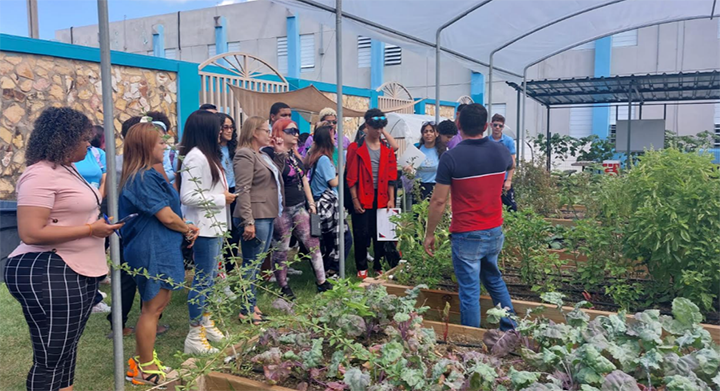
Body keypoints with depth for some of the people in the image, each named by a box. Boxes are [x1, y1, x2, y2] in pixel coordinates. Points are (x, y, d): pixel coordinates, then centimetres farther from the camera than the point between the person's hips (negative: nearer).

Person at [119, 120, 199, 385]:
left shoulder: (146, 175, 14)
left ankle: (141, 361, 30)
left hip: (158, 248, 11)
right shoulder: (144, 178, -19)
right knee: (152, 308, 1)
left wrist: (184, 227, 1)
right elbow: (166, 216, -20)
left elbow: (165, 210, 17)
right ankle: (145, 370, 15)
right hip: (151, 250, -11)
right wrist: (187, 229, -2)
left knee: (157, 304, 19)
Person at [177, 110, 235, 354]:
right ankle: (194, 336, 7)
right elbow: (188, 197, -23)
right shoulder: (195, 157, -18)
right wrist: (222, 199, -15)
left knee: (210, 278, 18)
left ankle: (205, 323, 32)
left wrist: (224, 196, 7)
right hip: (203, 229, -10)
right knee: (203, 280, -3)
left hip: (214, 227, 10)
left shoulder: (207, 156, 13)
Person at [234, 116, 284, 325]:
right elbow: (243, 190, -20)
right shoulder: (245, 155, -11)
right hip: (256, 218, -10)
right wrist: (248, 221, -24)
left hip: (268, 216, 10)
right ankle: (246, 311, 5)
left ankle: (252, 304, 24)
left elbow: (276, 178, 26)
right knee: (251, 264, -3)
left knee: (257, 263, 15)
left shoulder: (263, 155, 18)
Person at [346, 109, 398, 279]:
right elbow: (351, 177, -5)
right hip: (362, 199, -3)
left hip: (382, 198, 3)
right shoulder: (356, 148, -2)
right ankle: (361, 268, 15)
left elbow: (391, 177, 8)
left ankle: (379, 267, 21)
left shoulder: (387, 149, 9)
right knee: (361, 234, 2)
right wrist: (354, 200, -9)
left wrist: (391, 199, 2)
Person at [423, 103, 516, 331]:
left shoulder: (451, 157, -17)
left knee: (470, 291, 4)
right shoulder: (500, 152, -1)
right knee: (494, 280, 25)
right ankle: (510, 330, 33)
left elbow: (439, 201, -15)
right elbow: (511, 167, 25)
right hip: (495, 232, 6)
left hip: (466, 236, -6)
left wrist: (429, 234, -4)